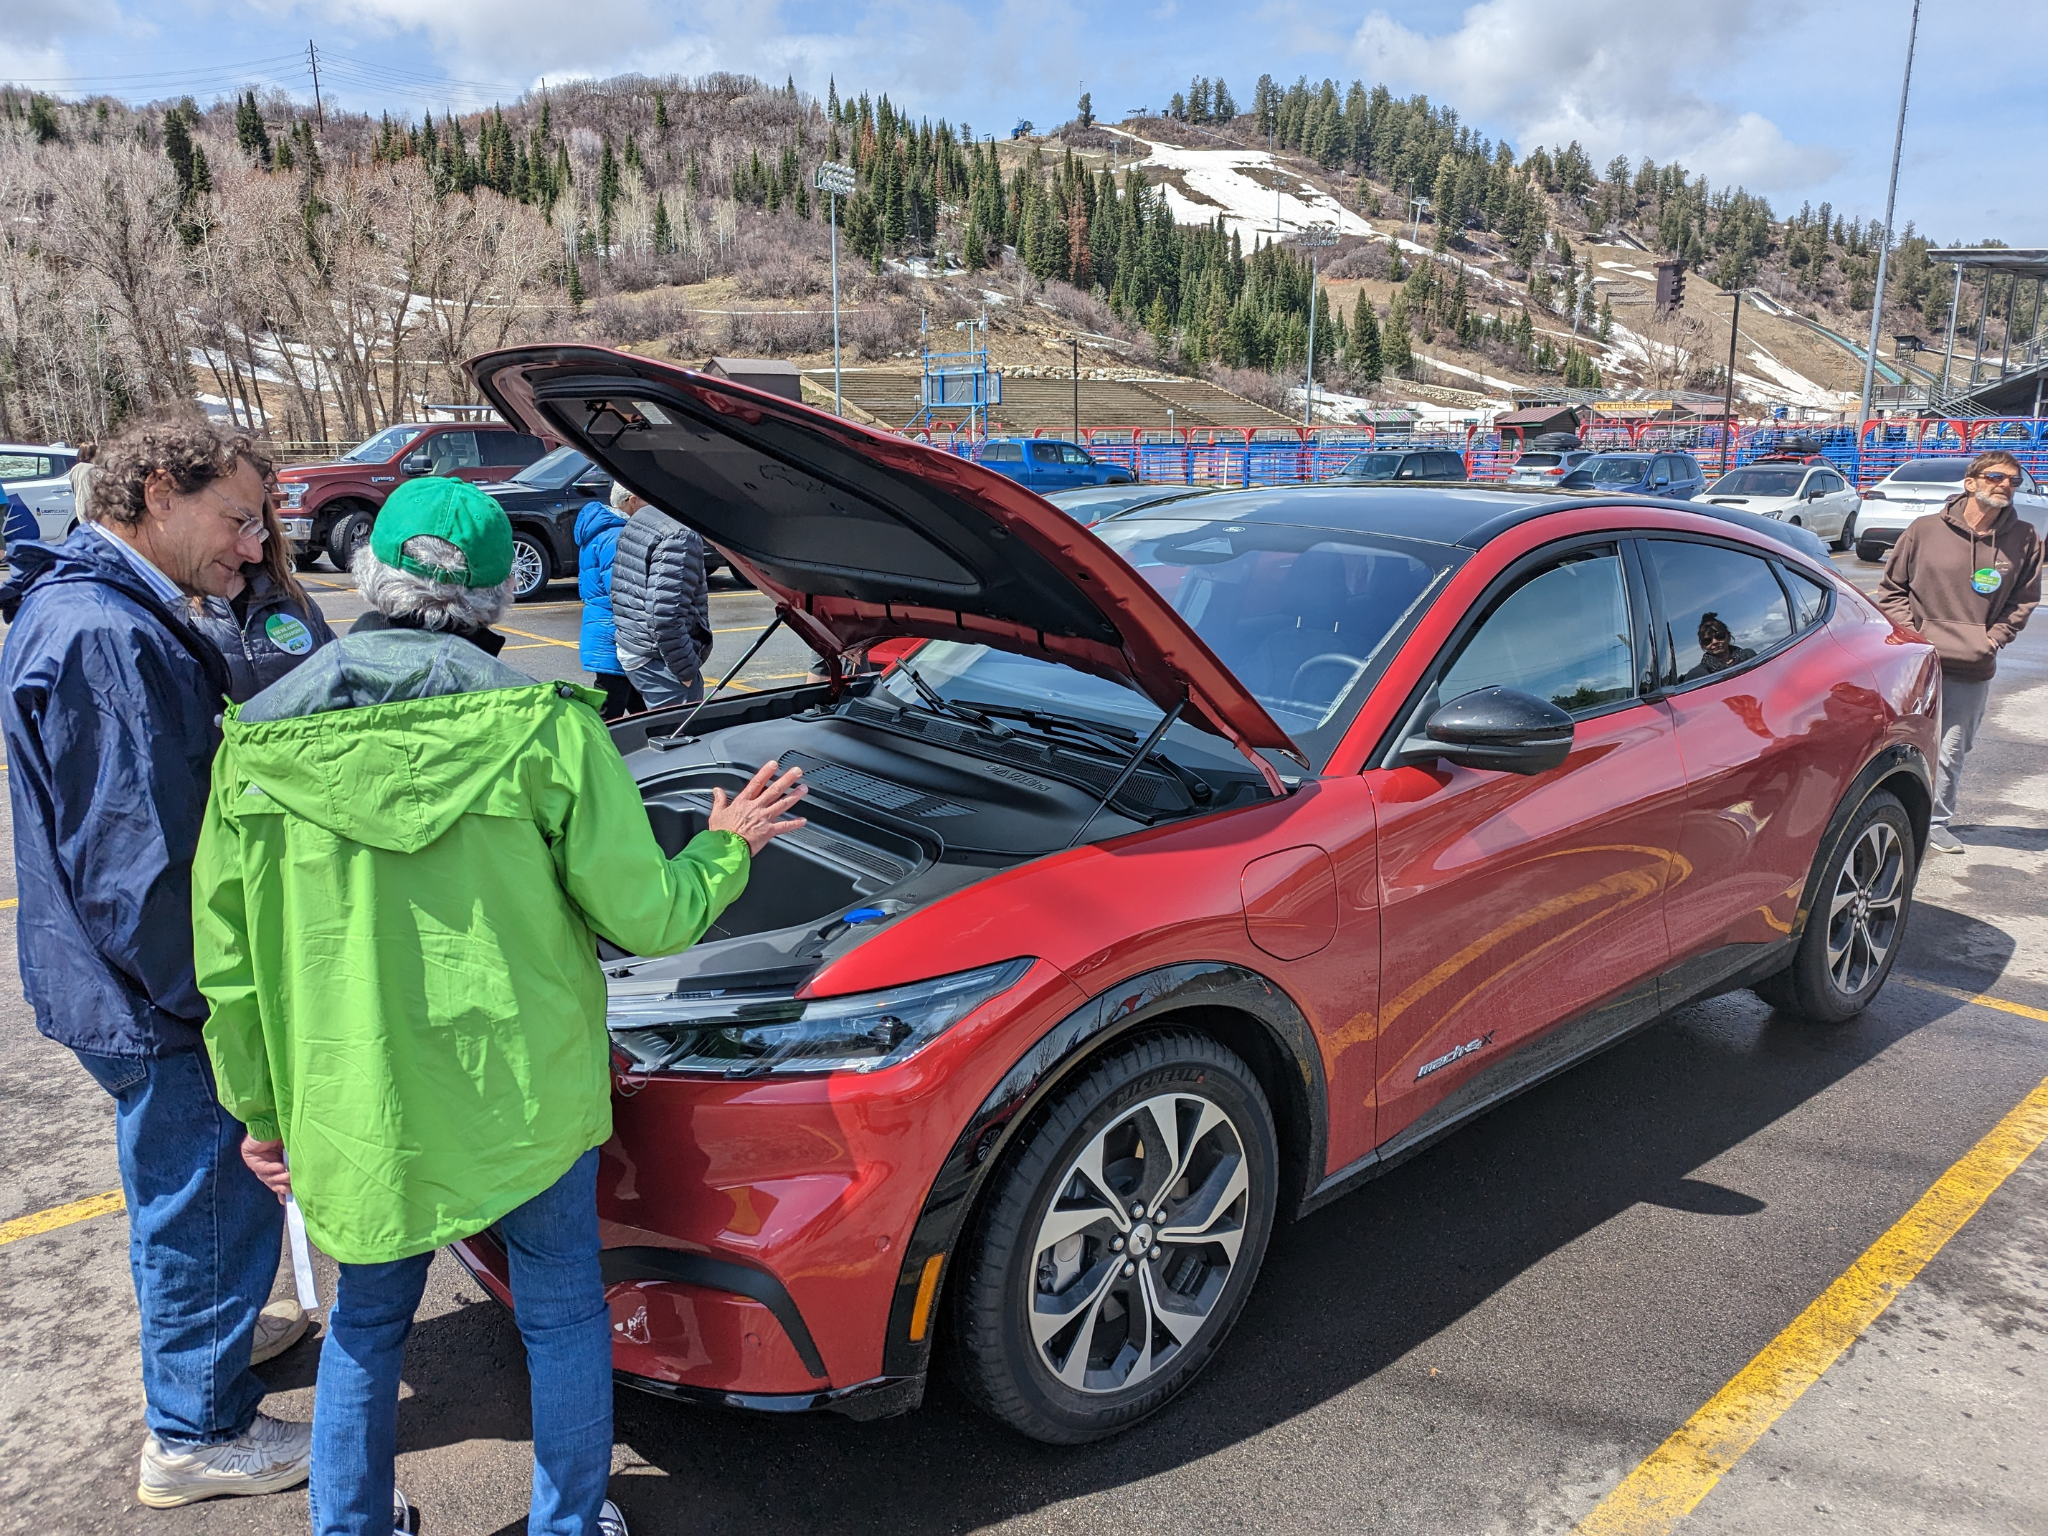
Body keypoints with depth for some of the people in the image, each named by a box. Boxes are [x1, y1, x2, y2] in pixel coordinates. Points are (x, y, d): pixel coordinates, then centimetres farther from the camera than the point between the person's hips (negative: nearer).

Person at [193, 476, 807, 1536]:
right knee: (562, 1316, 19)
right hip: (525, 1094, -2)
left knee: (366, 1325, 25)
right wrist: (727, 849, 7)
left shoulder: (260, 742, -5)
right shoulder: (542, 726, -14)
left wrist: (258, 1110, 14)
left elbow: (228, 961, 0)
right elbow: (646, 918, -13)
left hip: (355, 1111, 2)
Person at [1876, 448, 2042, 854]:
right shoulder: (1924, 530, -4)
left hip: (1974, 671, 2)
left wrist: (1995, 637, 0)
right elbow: (1890, 588, 4)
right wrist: (1911, 631, -6)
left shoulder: (2025, 540, 1)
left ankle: (1937, 821, 22)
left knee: (1951, 752, 8)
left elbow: (2025, 599, 12)